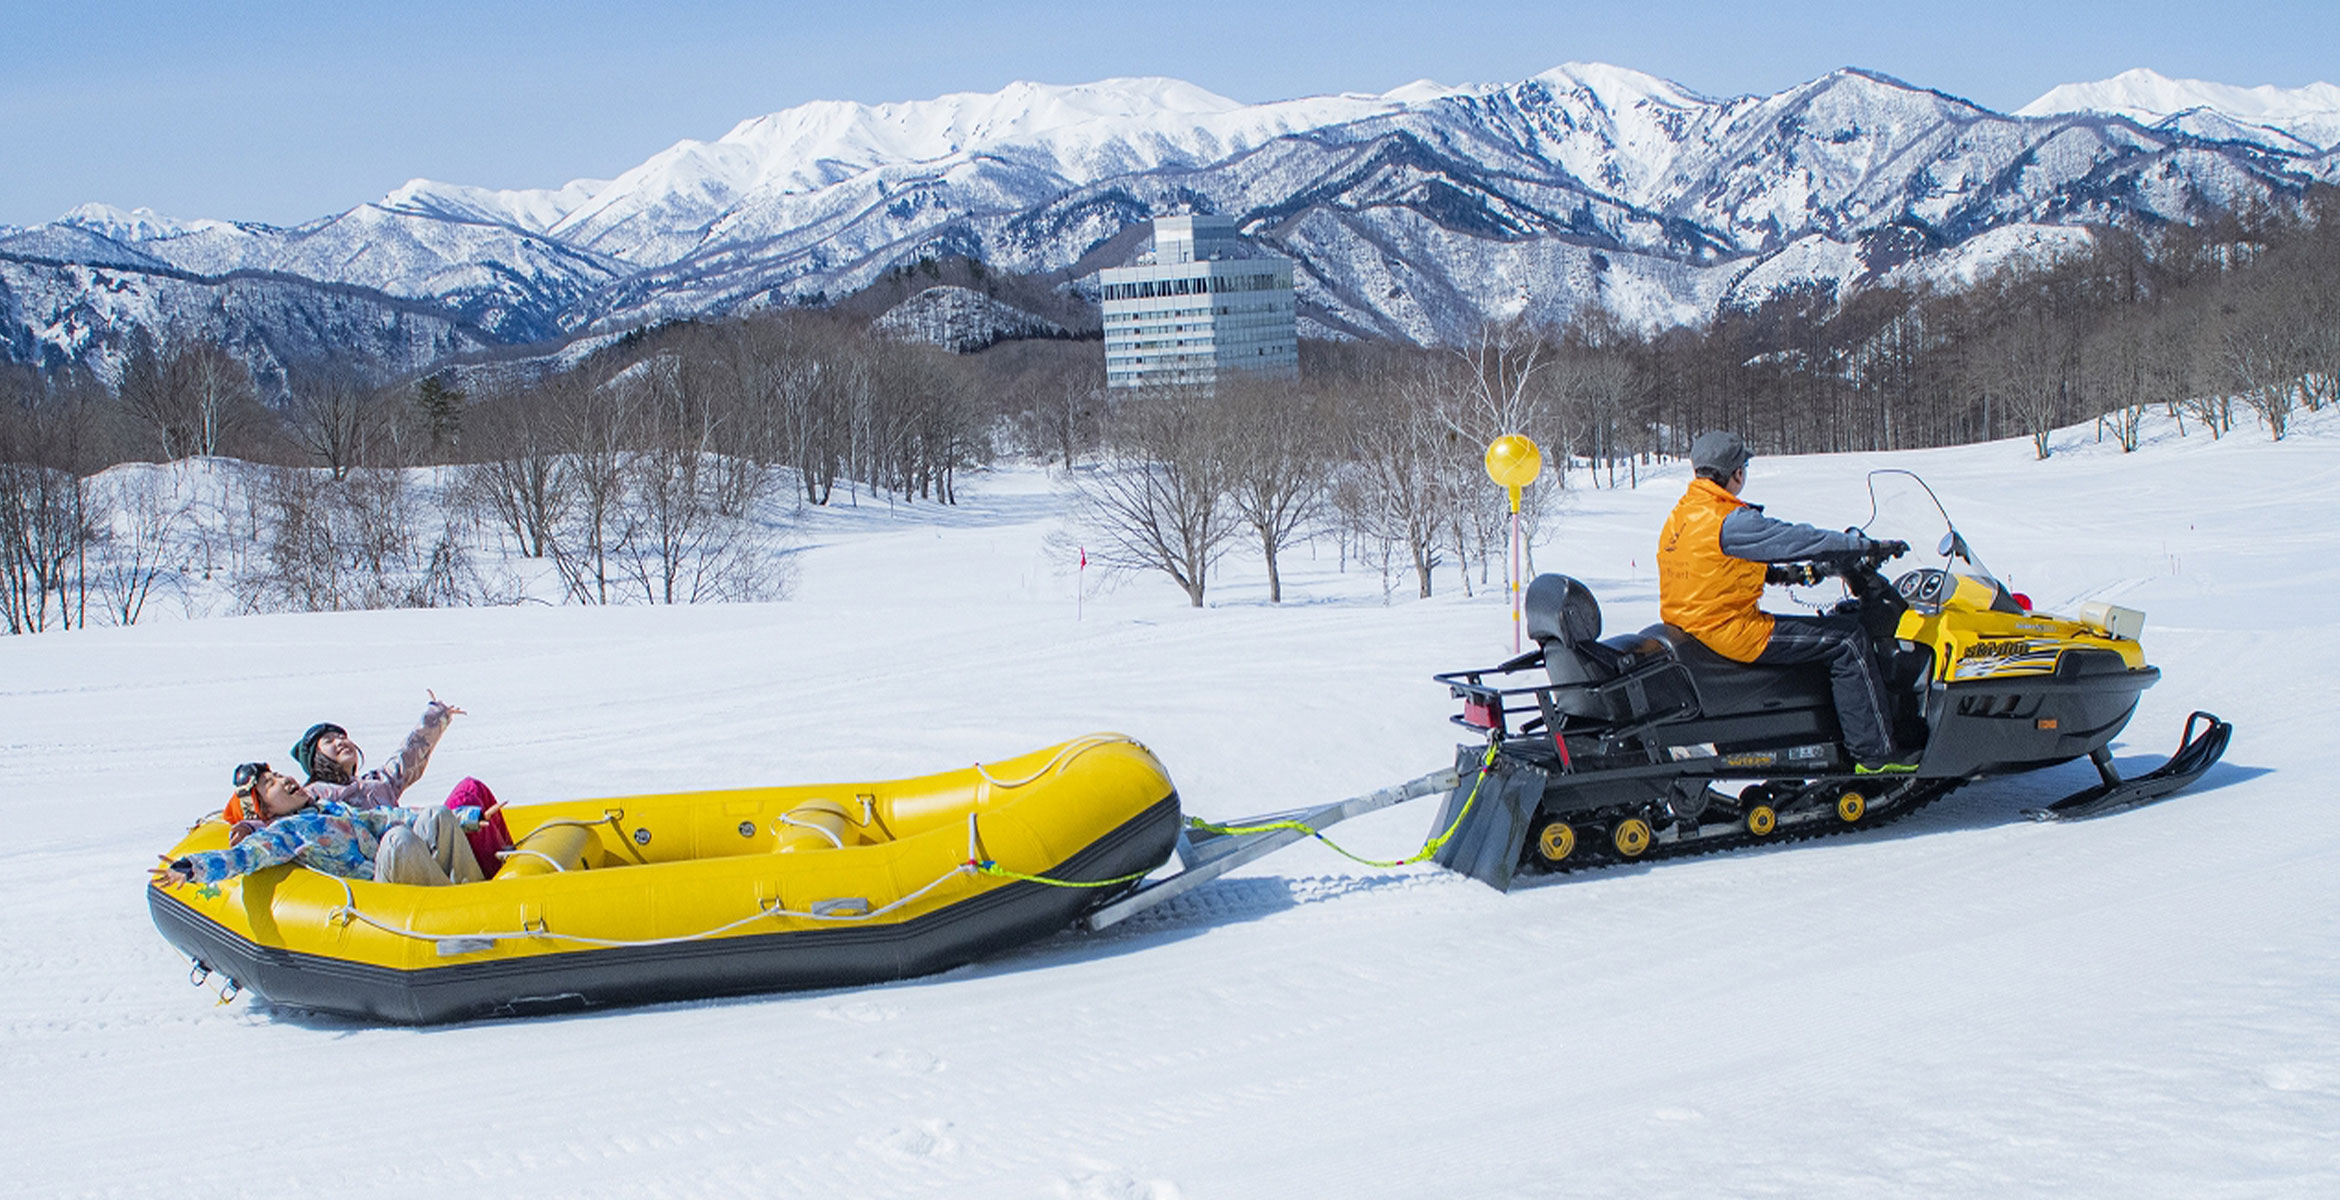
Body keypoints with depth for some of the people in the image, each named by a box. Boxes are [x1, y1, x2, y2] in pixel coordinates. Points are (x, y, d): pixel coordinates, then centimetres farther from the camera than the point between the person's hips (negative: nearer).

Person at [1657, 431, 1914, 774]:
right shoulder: (1731, 522, -20)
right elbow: (1796, 539, -18)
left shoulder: (1679, 516, 10)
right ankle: (1874, 753, -4)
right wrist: (1869, 546, -9)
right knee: (1847, 641, -5)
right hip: (1732, 633, -10)